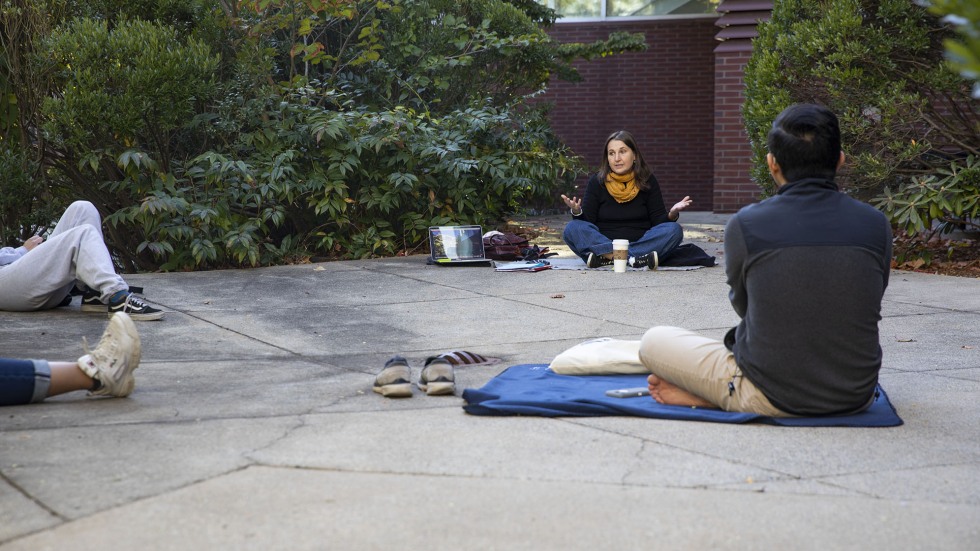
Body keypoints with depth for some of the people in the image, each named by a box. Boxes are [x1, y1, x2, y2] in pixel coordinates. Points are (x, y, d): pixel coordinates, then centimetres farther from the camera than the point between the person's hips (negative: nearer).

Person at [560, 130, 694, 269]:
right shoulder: (597, 181, 3)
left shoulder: (647, 181, 5)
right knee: (572, 229, -25)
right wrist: (577, 212, -22)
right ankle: (633, 259, -42)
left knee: (674, 230, -25)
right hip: (603, 242, -1)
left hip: (641, 243, 1)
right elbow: (586, 222, -1)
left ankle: (606, 258, -38)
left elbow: (658, 221, 3)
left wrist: (672, 214, -19)